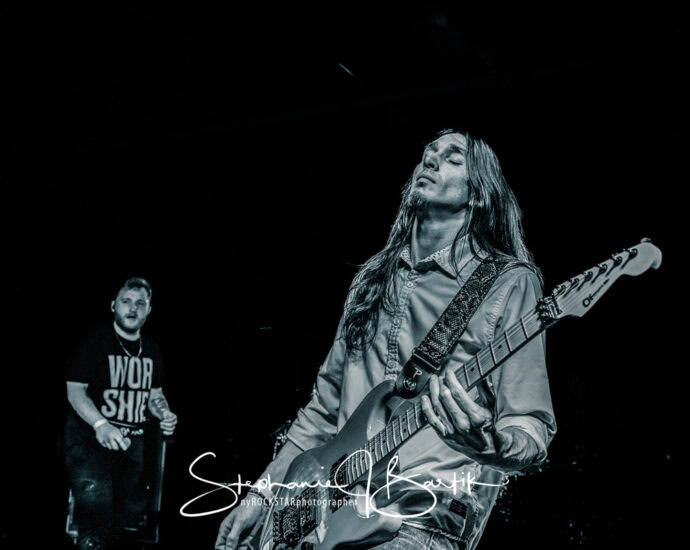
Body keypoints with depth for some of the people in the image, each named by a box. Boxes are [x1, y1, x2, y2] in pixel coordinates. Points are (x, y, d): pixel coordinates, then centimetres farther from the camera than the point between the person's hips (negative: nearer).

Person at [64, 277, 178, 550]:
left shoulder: (151, 349, 9)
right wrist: (100, 425, -31)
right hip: (91, 439, -6)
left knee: (132, 507, 10)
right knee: (95, 497, -29)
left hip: (132, 443, 6)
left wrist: (163, 413, -6)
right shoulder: (95, 340, -9)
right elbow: (75, 389, -14)